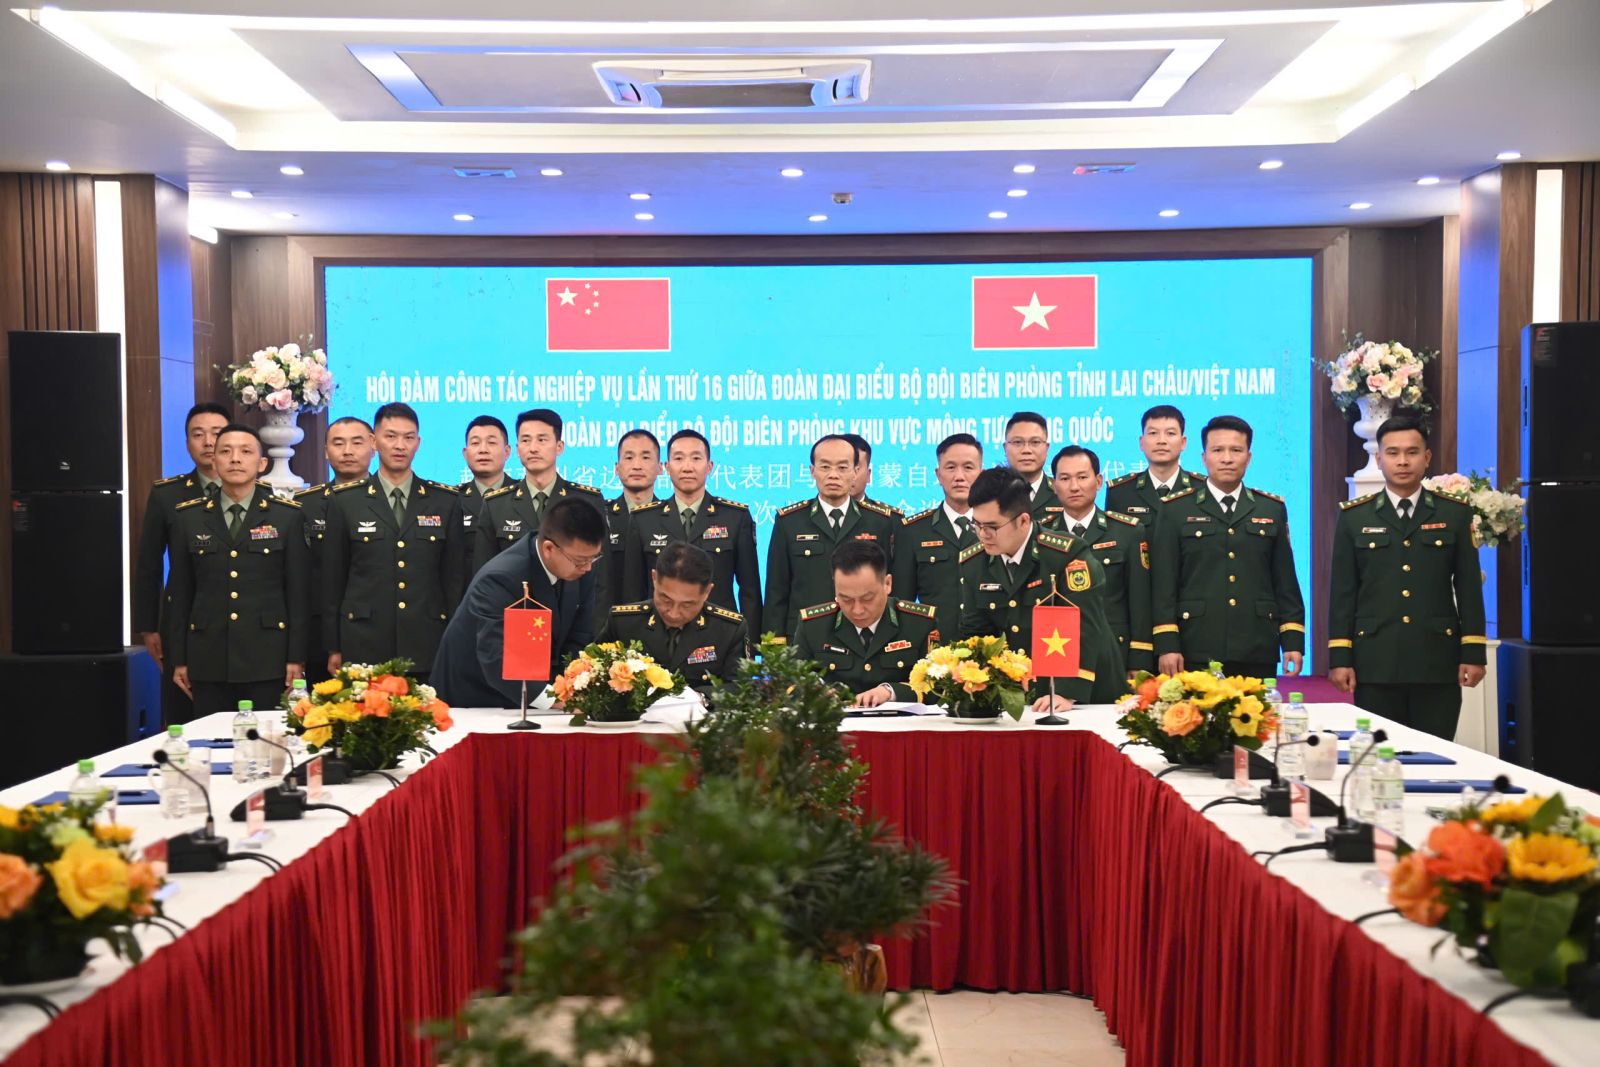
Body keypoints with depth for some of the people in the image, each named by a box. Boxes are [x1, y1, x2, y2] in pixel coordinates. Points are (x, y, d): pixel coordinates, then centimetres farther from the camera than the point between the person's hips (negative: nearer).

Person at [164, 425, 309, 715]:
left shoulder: (288, 516, 3)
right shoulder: (188, 518, 8)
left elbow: (299, 591, 1)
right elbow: (179, 593, 10)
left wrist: (296, 658, -3)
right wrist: (178, 659, 6)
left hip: (268, 657, -2)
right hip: (208, 657, 2)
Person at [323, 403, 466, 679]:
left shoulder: (447, 501, 7)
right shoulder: (344, 501, 5)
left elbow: (455, 577, 8)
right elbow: (332, 579, 7)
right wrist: (334, 648, 5)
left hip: (428, 648, 1)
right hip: (364, 646, 0)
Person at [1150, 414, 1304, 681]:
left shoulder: (1273, 509, 13)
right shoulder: (1175, 511, 5)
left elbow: (1286, 582, 12)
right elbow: (1163, 584, 0)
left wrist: (1293, 640, 5)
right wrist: (1166, 644, -7)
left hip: (1258, 654, 2)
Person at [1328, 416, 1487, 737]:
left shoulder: (1455, 514, 7)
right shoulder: (1353, 517, 5)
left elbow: (1469, 587, 6)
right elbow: (1342, 592, 3)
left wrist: (1473, 653, 0)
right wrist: (1340, 657, -2)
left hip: (1438, 665, 0)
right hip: (1375, 665, 0)